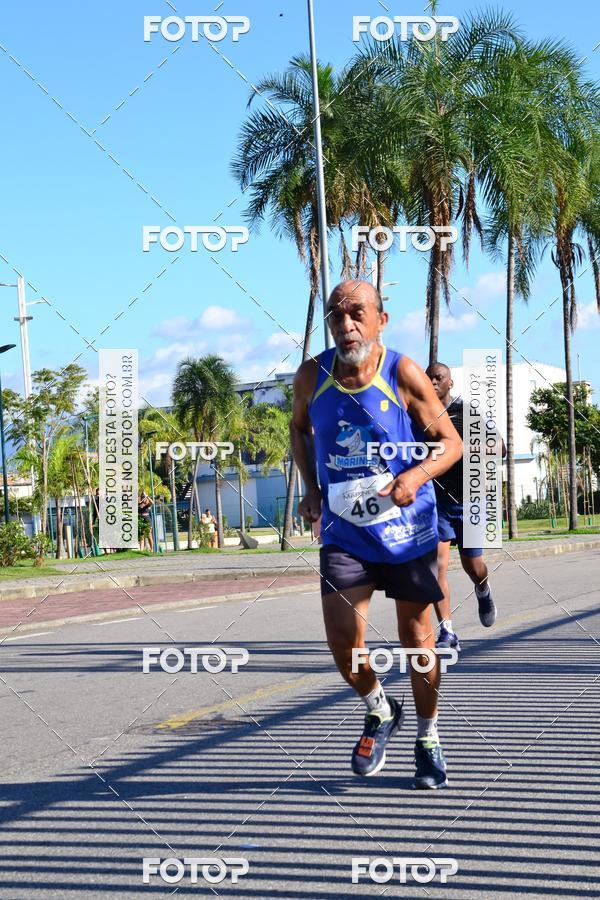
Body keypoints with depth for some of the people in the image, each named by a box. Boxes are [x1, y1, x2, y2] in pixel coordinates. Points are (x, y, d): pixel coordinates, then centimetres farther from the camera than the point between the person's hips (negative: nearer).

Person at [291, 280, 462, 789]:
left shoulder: (404, 375, -15)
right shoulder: (312, 377, -7)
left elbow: (451, 443, -8)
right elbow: (300, 427, 15)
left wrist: (417, 476, -27)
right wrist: (310, 487, 2)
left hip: (407, 527, -2)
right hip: (344, 530, 2)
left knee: (417, 639, 9)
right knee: (343, 641, -9)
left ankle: (428, 737, 31)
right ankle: (380, 712, 23)